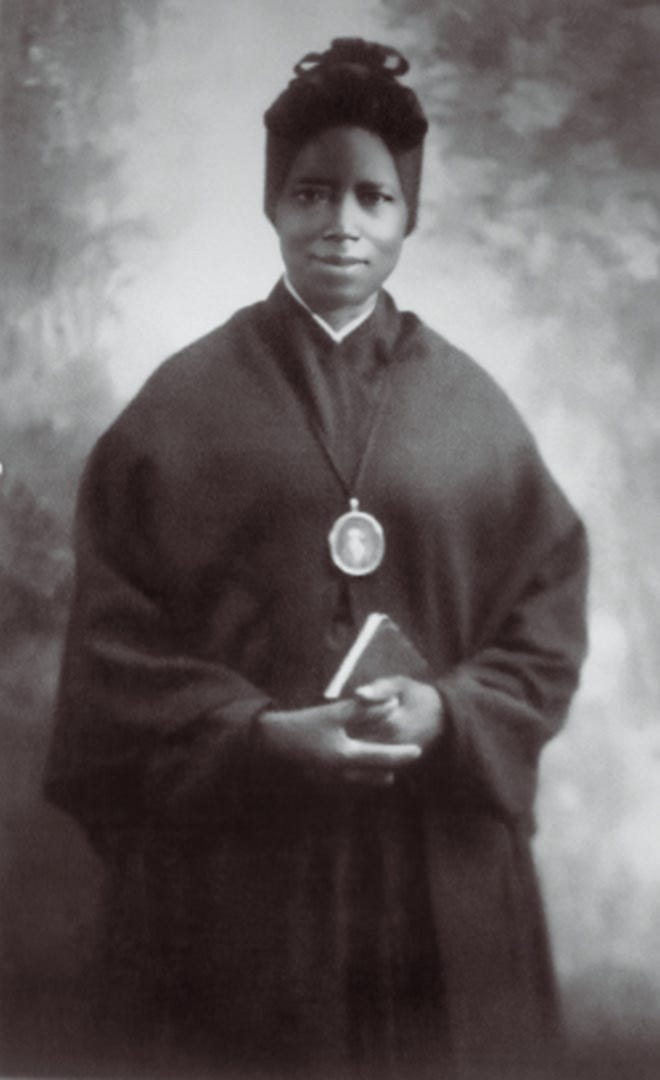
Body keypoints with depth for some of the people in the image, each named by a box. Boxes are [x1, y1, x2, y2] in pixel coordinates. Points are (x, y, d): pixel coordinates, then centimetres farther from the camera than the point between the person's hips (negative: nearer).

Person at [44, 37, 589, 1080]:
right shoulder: (187, 398, -1)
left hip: (436, 863, 2)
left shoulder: (468, 403, 3)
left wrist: (451, 711, -13)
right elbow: (116, 634, -3)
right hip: (234, 849, -1)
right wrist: (259, 732, -15)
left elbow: (549, 611, 4)